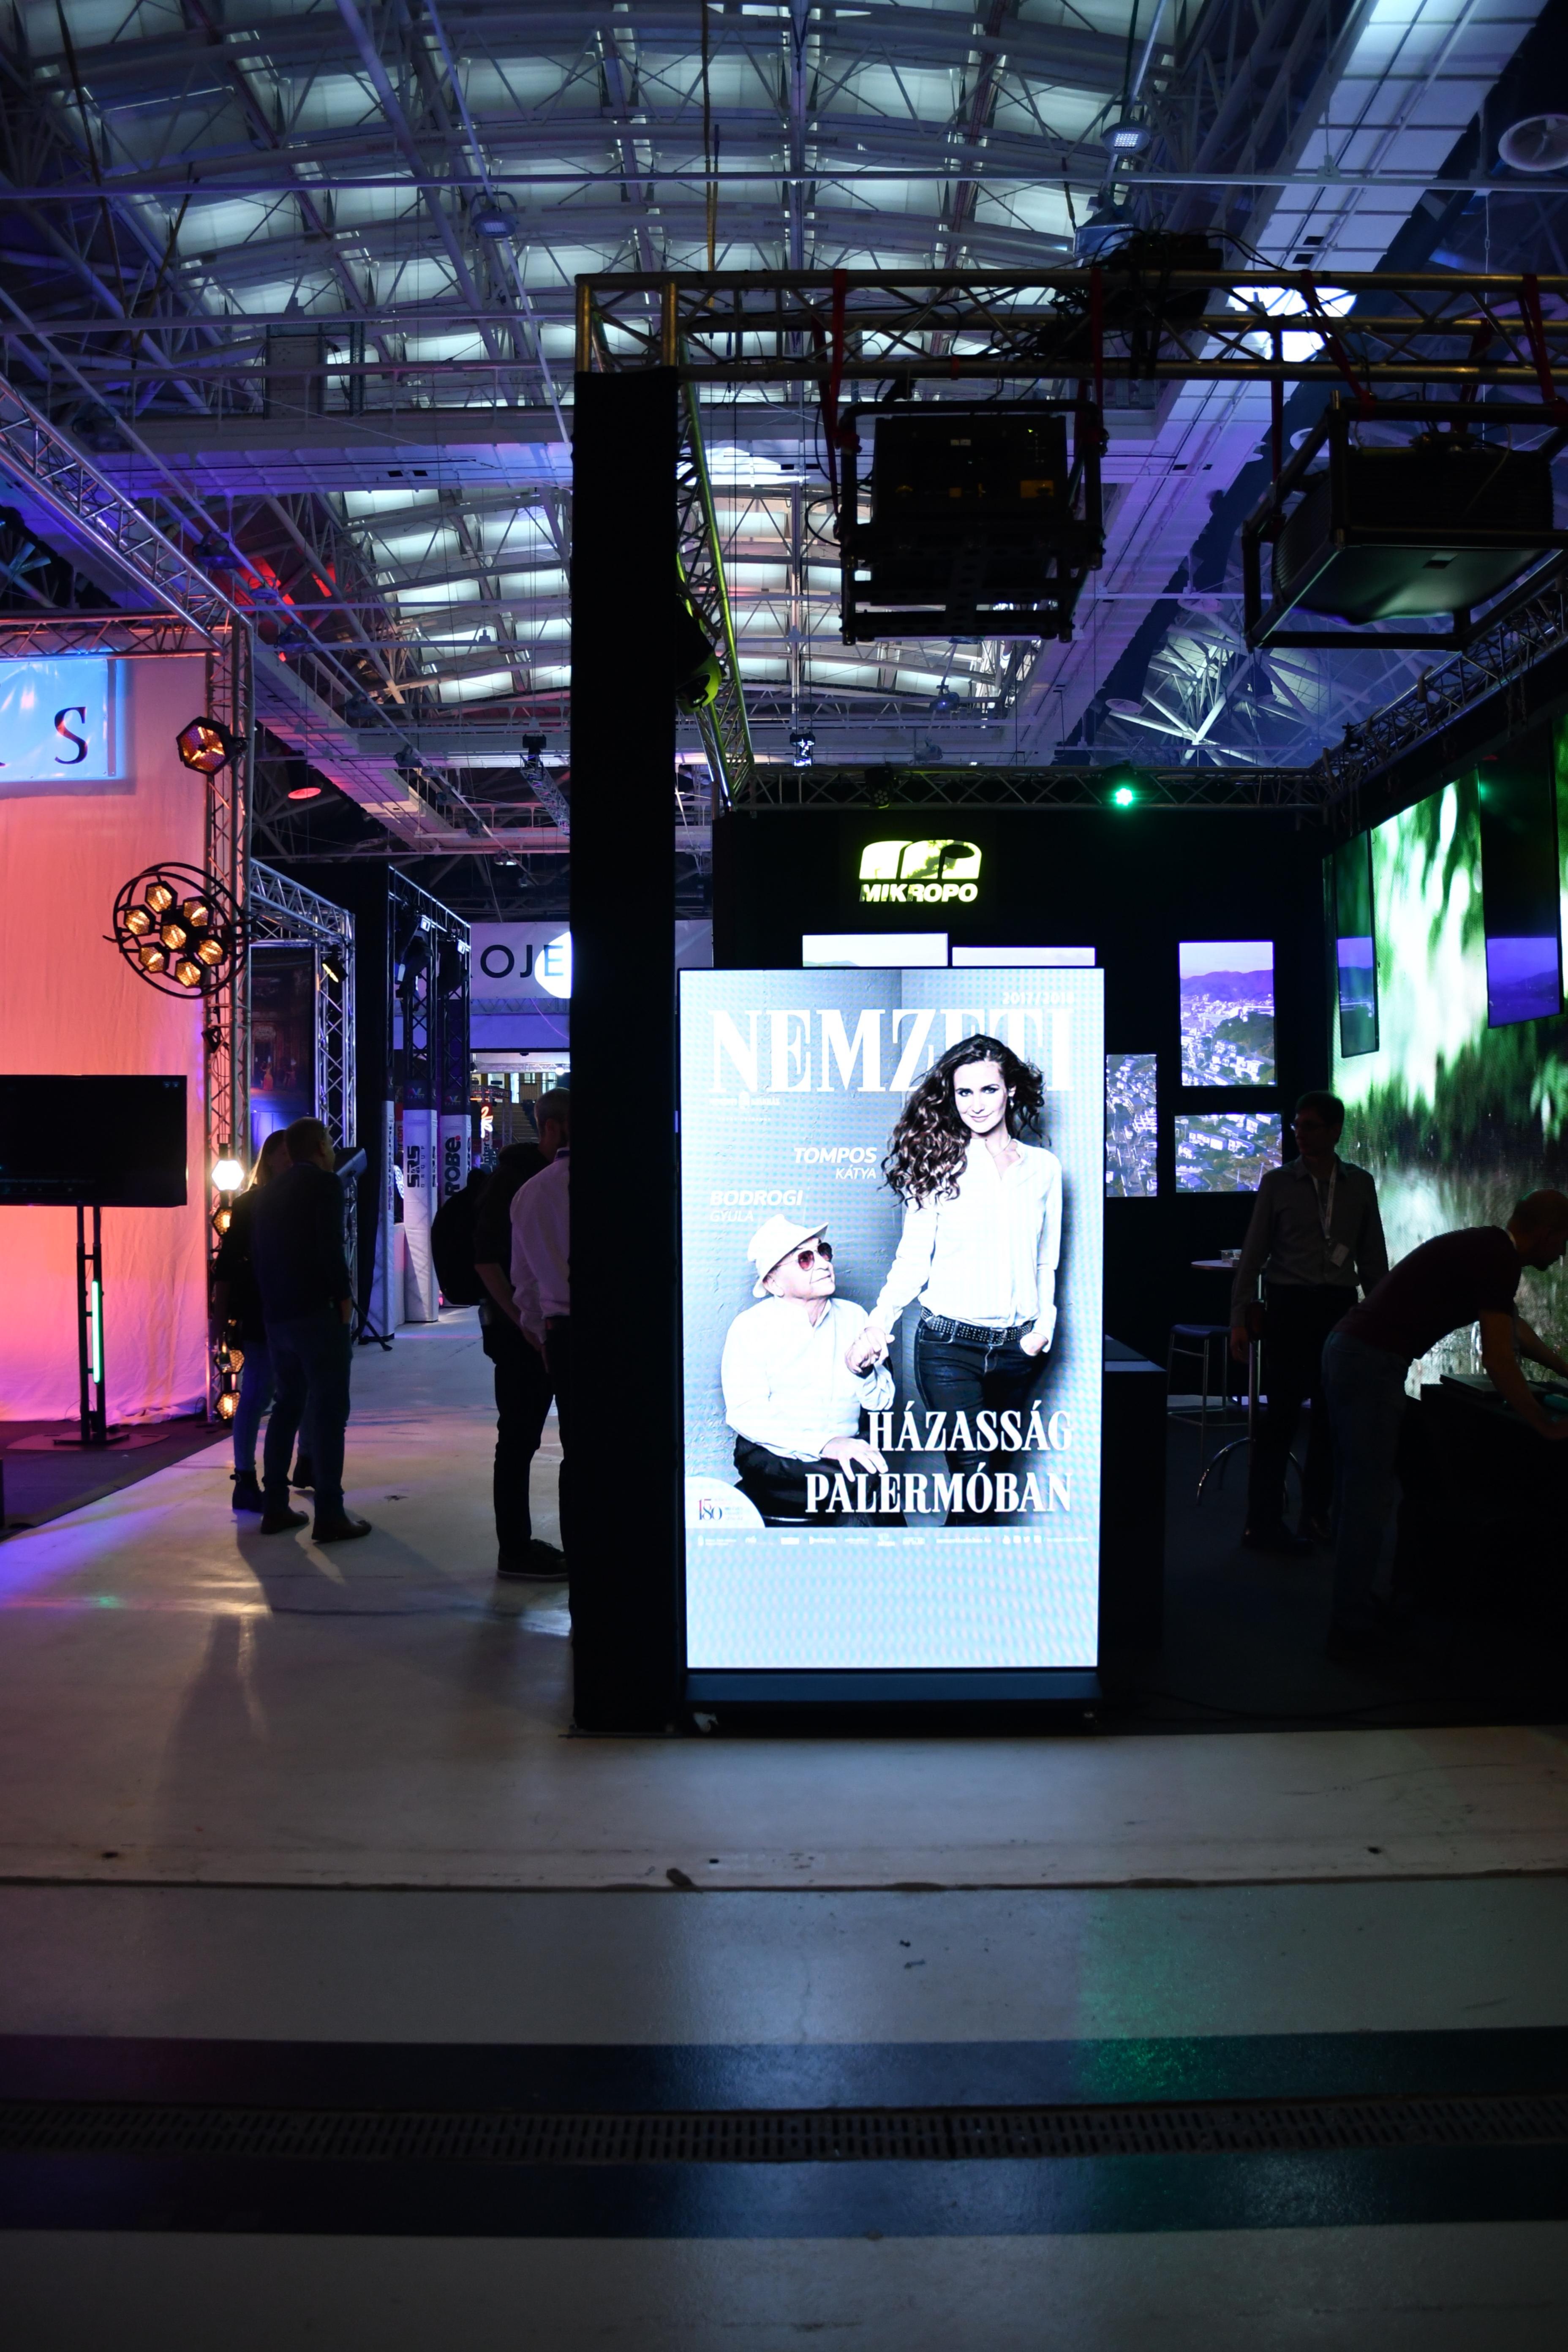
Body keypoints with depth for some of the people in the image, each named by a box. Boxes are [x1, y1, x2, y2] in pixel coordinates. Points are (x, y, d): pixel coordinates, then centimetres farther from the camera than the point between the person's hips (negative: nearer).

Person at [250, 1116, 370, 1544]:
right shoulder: (324, 1184, -7)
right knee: (328, 1411, -5)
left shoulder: (268, 1193, 15)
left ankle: (275, 1508, 17)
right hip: (317, 1313, -7)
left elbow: (256, 1253, 14)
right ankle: (330, 1517, -5)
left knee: (288, 1405, 17)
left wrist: (272, 1302, 17)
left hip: (276, 1316, 8)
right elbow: (330, 1247, -18)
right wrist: (344, 1298, -8)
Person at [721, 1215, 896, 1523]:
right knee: (865, 1476, -30)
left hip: (845, 1449, 4)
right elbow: (745, 1414, -16)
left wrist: (860, 1370, -14)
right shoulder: (750, 1327, -5)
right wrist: (825, 1445, -27)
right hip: (771, 1459, -4)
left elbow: (880, 1402, 9)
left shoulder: (853, 1316, 9)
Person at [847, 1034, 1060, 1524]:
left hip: (1018, 1348, 3)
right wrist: (879, 1323, -14)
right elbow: (912, 1258, -1)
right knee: (975, 1478, -12)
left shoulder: (1044, 1167, 8)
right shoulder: (939, 1165, 1)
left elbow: (1047, 1261, 14)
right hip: (950, 1344, -3)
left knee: (986, 1472, 10)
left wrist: (1045, 1323, 0)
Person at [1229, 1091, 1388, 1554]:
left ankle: (1317, 1515, 19)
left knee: (1331, 1414, 7)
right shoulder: (1278, 1183, 0)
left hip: (1340, 1307, 3)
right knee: (1283, 1414, -4)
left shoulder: (1360, 1185, 7)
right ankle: (1264, 1525, 3)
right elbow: (1253, 1254, 0)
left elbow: (1373, 1259, 11)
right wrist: (1239, 1318, -5)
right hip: (1290, 1306, -3)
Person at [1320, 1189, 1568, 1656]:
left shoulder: (1485, 1247, 18)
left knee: (1355, 1490, 18)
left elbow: (1513, 1328, 34)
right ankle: (1352, 1627, 5)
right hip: (1372, 1364, -10)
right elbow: (1498, 1360, -14)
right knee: (1369, 1498, -2)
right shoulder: (1499, 1261, -11)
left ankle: (1354, 1603, 29)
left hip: (1346, 1350, 10)